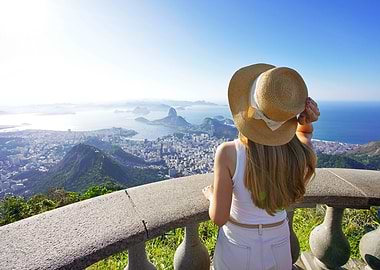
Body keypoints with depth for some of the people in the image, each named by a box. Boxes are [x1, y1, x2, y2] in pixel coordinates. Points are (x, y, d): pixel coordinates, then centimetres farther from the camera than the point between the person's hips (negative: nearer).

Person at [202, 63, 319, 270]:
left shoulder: (228, 153, -32)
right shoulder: (297, 152, -21)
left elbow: (219, 218, -23)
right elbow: (304, 132, 6)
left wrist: (211, 194, -4)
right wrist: (306, 120, -15)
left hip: (237, 246, -2)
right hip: (278, 245, 3)